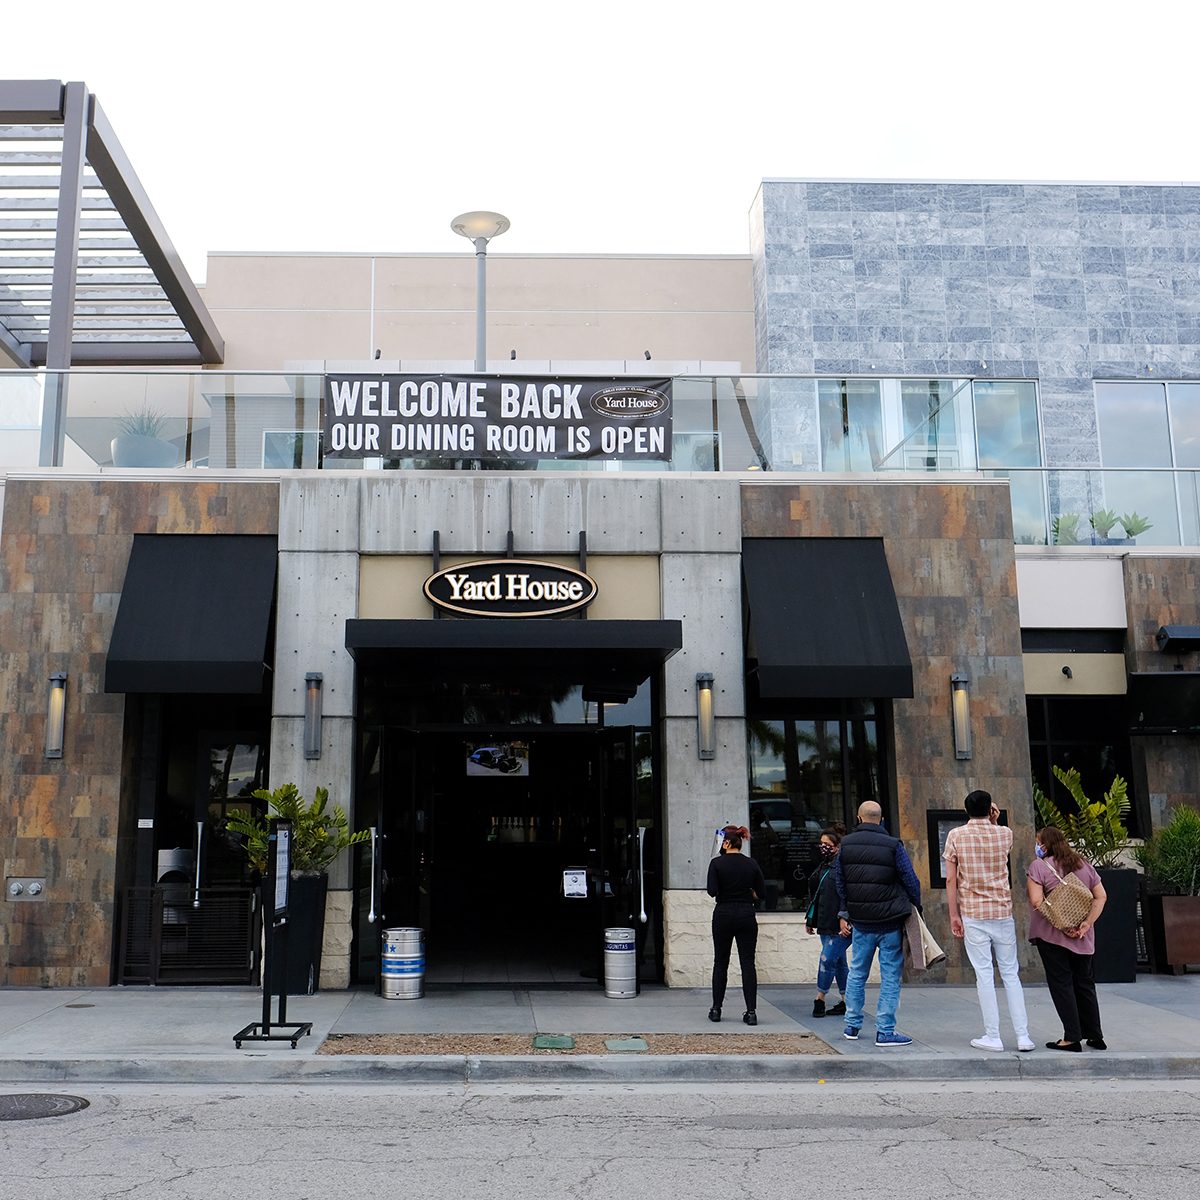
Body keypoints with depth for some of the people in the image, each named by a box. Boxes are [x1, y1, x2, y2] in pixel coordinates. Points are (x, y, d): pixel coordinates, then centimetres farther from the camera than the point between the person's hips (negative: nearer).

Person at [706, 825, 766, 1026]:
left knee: (720, 962, 11)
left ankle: (716, 1009, 17)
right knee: (748, 963, 2)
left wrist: (725, 891, 6)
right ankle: (751, 1012, -4)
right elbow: (761, 893, 2)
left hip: (723, 915, -2)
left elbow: (712, 891, -15)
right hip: (746, 915, 2)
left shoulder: (717, 863, -8)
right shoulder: (752, 864, 1)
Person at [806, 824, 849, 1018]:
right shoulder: (824, 865, 16)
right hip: (827, 924, 9)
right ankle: (846, 1001, 18)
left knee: (828, 960, -7)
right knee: (839, 962, 12)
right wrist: (811, 919, 22)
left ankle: (820, 999, 4)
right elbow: (815, 894, 23)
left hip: (840, 925, -9)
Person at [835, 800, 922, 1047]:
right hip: (891, 922, -4)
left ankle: (852, 1026, 22)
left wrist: (842, 914, 19)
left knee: (857, 973, 16)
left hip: (860, 922, 4)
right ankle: (885, 1031, 2)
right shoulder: (893, 846, -8)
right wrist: (916, 908, 10)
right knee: (890, 976, 2)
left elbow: (838, 882, 11)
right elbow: (911, 881, -4)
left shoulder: (845, 844, 4)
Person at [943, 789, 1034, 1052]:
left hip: (973, 914, -2)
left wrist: (954, 915, -2)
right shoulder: (1005, 833, 1)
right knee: (1011, 974, 9)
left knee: (984, 975, 1)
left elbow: (951, 879, -7)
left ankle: (993, 1037, 3)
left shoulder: (956, 835, -4)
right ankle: (1023, 1036, 7)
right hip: (1003, 912, 2)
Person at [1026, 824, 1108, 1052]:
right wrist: (1087, 923, -4)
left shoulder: (1039, 866, -7)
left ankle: (1072, 1037, -1)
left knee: (1061, 983, 1)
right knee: (1084, 983, 15)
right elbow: (1101, 897, 5)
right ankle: (1095, 1036, 20)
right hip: (1083, 938, 5)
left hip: (1051, 935, -5)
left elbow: (1036, 901, -17)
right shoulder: (1084, 864, 10)